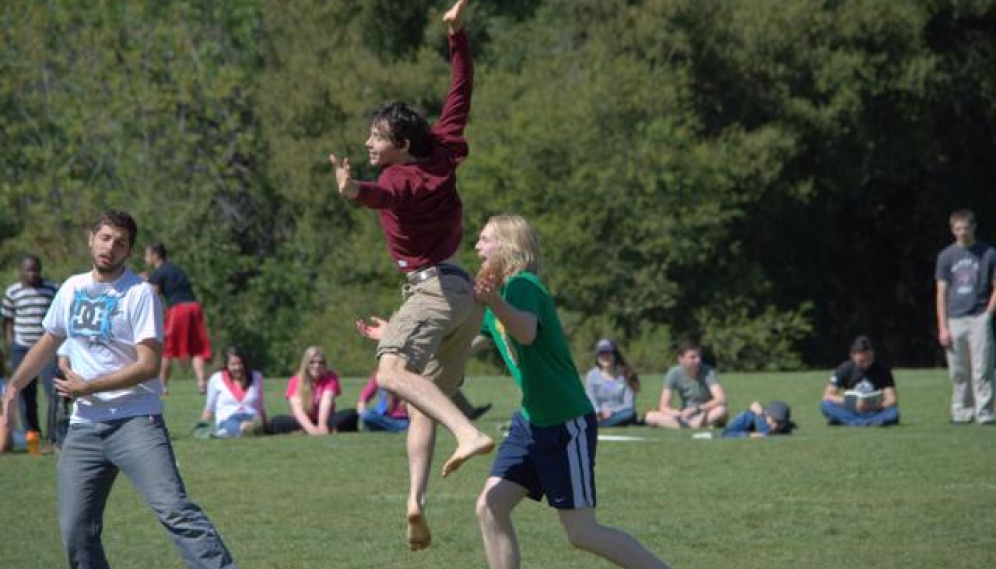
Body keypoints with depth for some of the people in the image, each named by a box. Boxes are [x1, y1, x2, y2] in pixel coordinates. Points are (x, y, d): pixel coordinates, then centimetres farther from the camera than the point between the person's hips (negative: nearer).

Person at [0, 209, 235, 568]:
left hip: (136, 421, -6)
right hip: (84, 428, 6)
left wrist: (88, 387, -13)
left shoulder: (140, 294, -6)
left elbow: (149, 365, -14)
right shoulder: (72, 289, 13)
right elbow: (48, 344, 30)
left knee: (173, 508, -21)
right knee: (76, 529, 0)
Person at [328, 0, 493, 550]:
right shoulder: (440, 154, 9)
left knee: (392, 372, -31)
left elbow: (384, 194, -38)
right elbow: (460, 93, 18)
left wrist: (353, 190, -58)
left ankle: (470, 433, -50)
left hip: (434, 287, -10)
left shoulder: (402, 180, -12)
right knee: (423, 402, 12)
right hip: (465, 292, 10)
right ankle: (416, 500, 0)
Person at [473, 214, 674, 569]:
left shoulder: (522, 285, -16)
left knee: (582, 532, -6)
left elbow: (527, 333, -39)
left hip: (567, 424, -9)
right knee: (490, 508, -1)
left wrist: (495, 302, -58)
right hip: (531, 422, 9)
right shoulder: (501, 290, 12)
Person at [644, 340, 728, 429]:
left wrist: (697, 409, -35)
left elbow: (721, 399, -24)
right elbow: (664, 407, -11)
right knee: (650, 416, -23)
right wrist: (681, 414, -32)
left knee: (721, 410, -36)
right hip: (686, 417, 2)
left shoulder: (707, 372, -13)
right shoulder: (674, 373, -8)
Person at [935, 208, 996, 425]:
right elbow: (942, 293, 9)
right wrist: (943, 328, 2)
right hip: (954, 321, 2)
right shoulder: (946, 256, 9)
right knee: (958, 374, 4)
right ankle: (962, 413, 11)